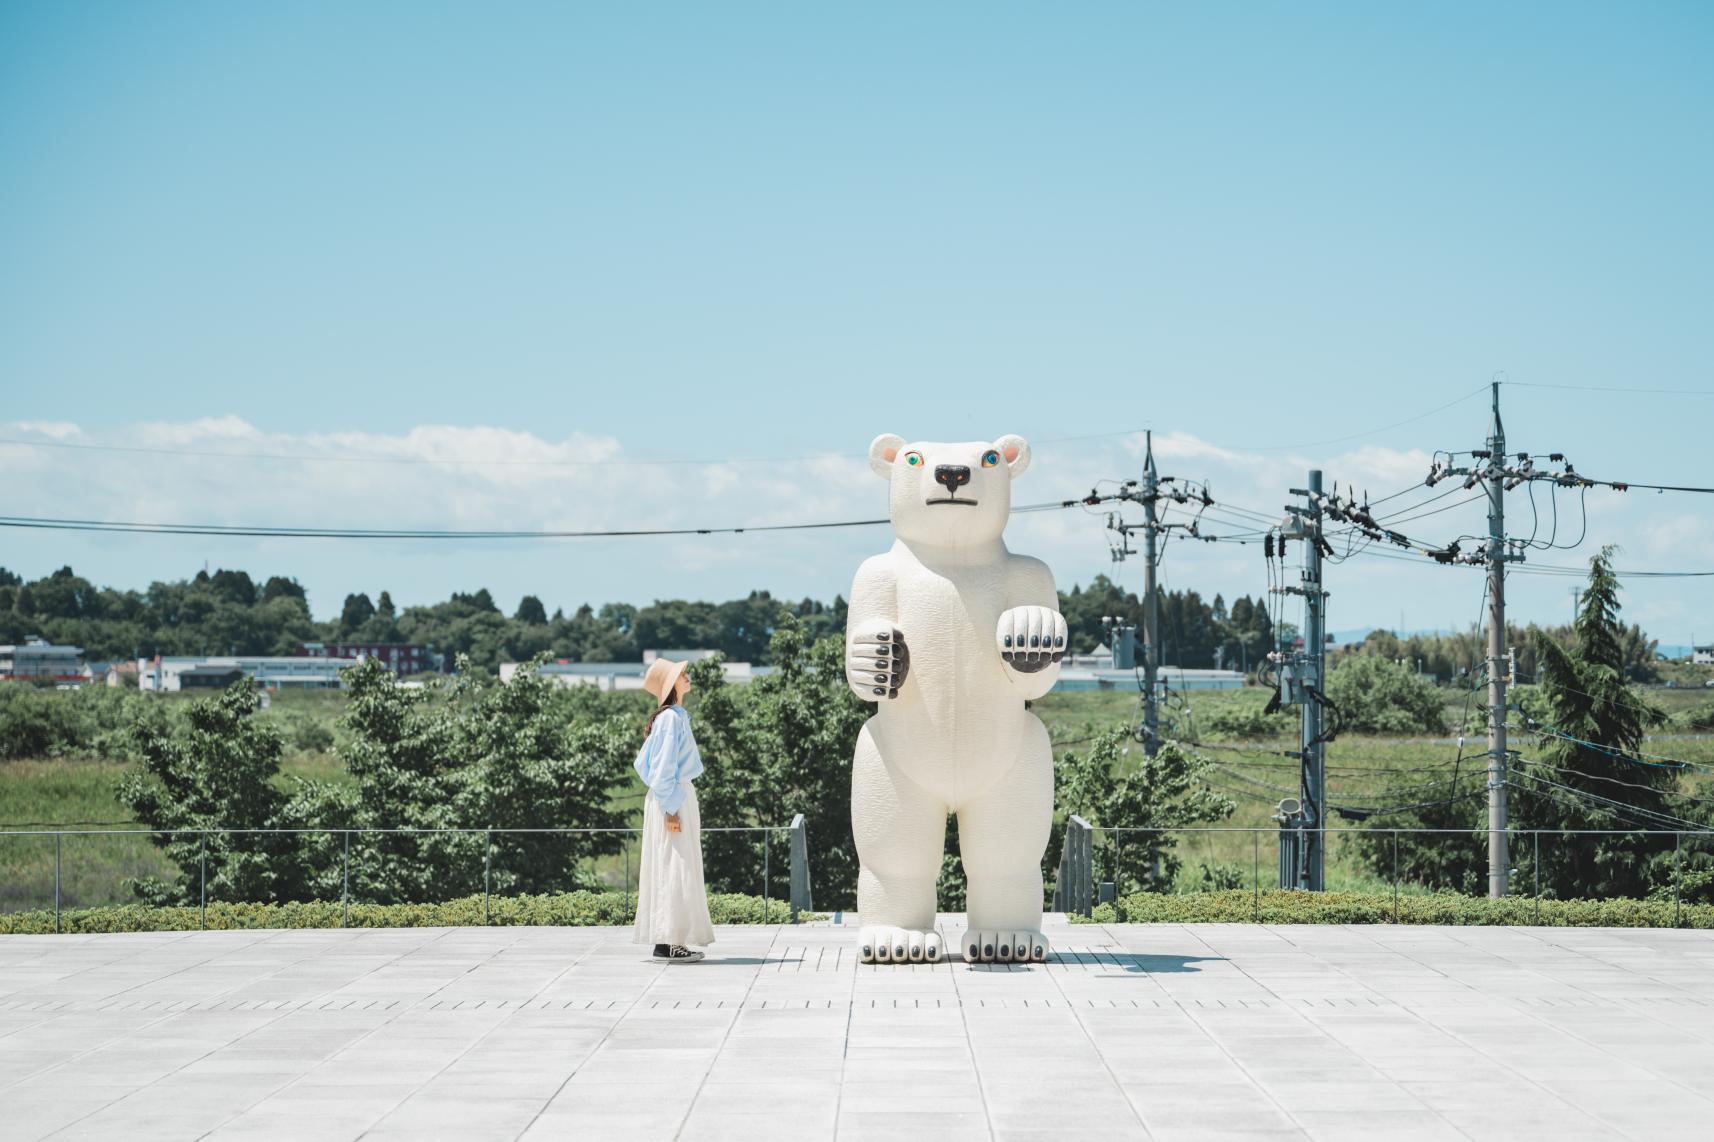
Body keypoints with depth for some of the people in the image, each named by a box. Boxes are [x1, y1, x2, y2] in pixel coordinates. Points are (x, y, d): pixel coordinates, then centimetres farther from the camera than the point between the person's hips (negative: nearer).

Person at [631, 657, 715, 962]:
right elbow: (664, 766, -17)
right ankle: (667, 943, -11)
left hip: (680, 797, 10)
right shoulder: (671, 718, -14)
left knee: (676, 870, 10)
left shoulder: (676, 716, 15)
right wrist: (670, 808, -19)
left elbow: (643, 762, 20)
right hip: (672, 802, -10)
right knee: (673, 869, -10)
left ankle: (668, 941, 12)